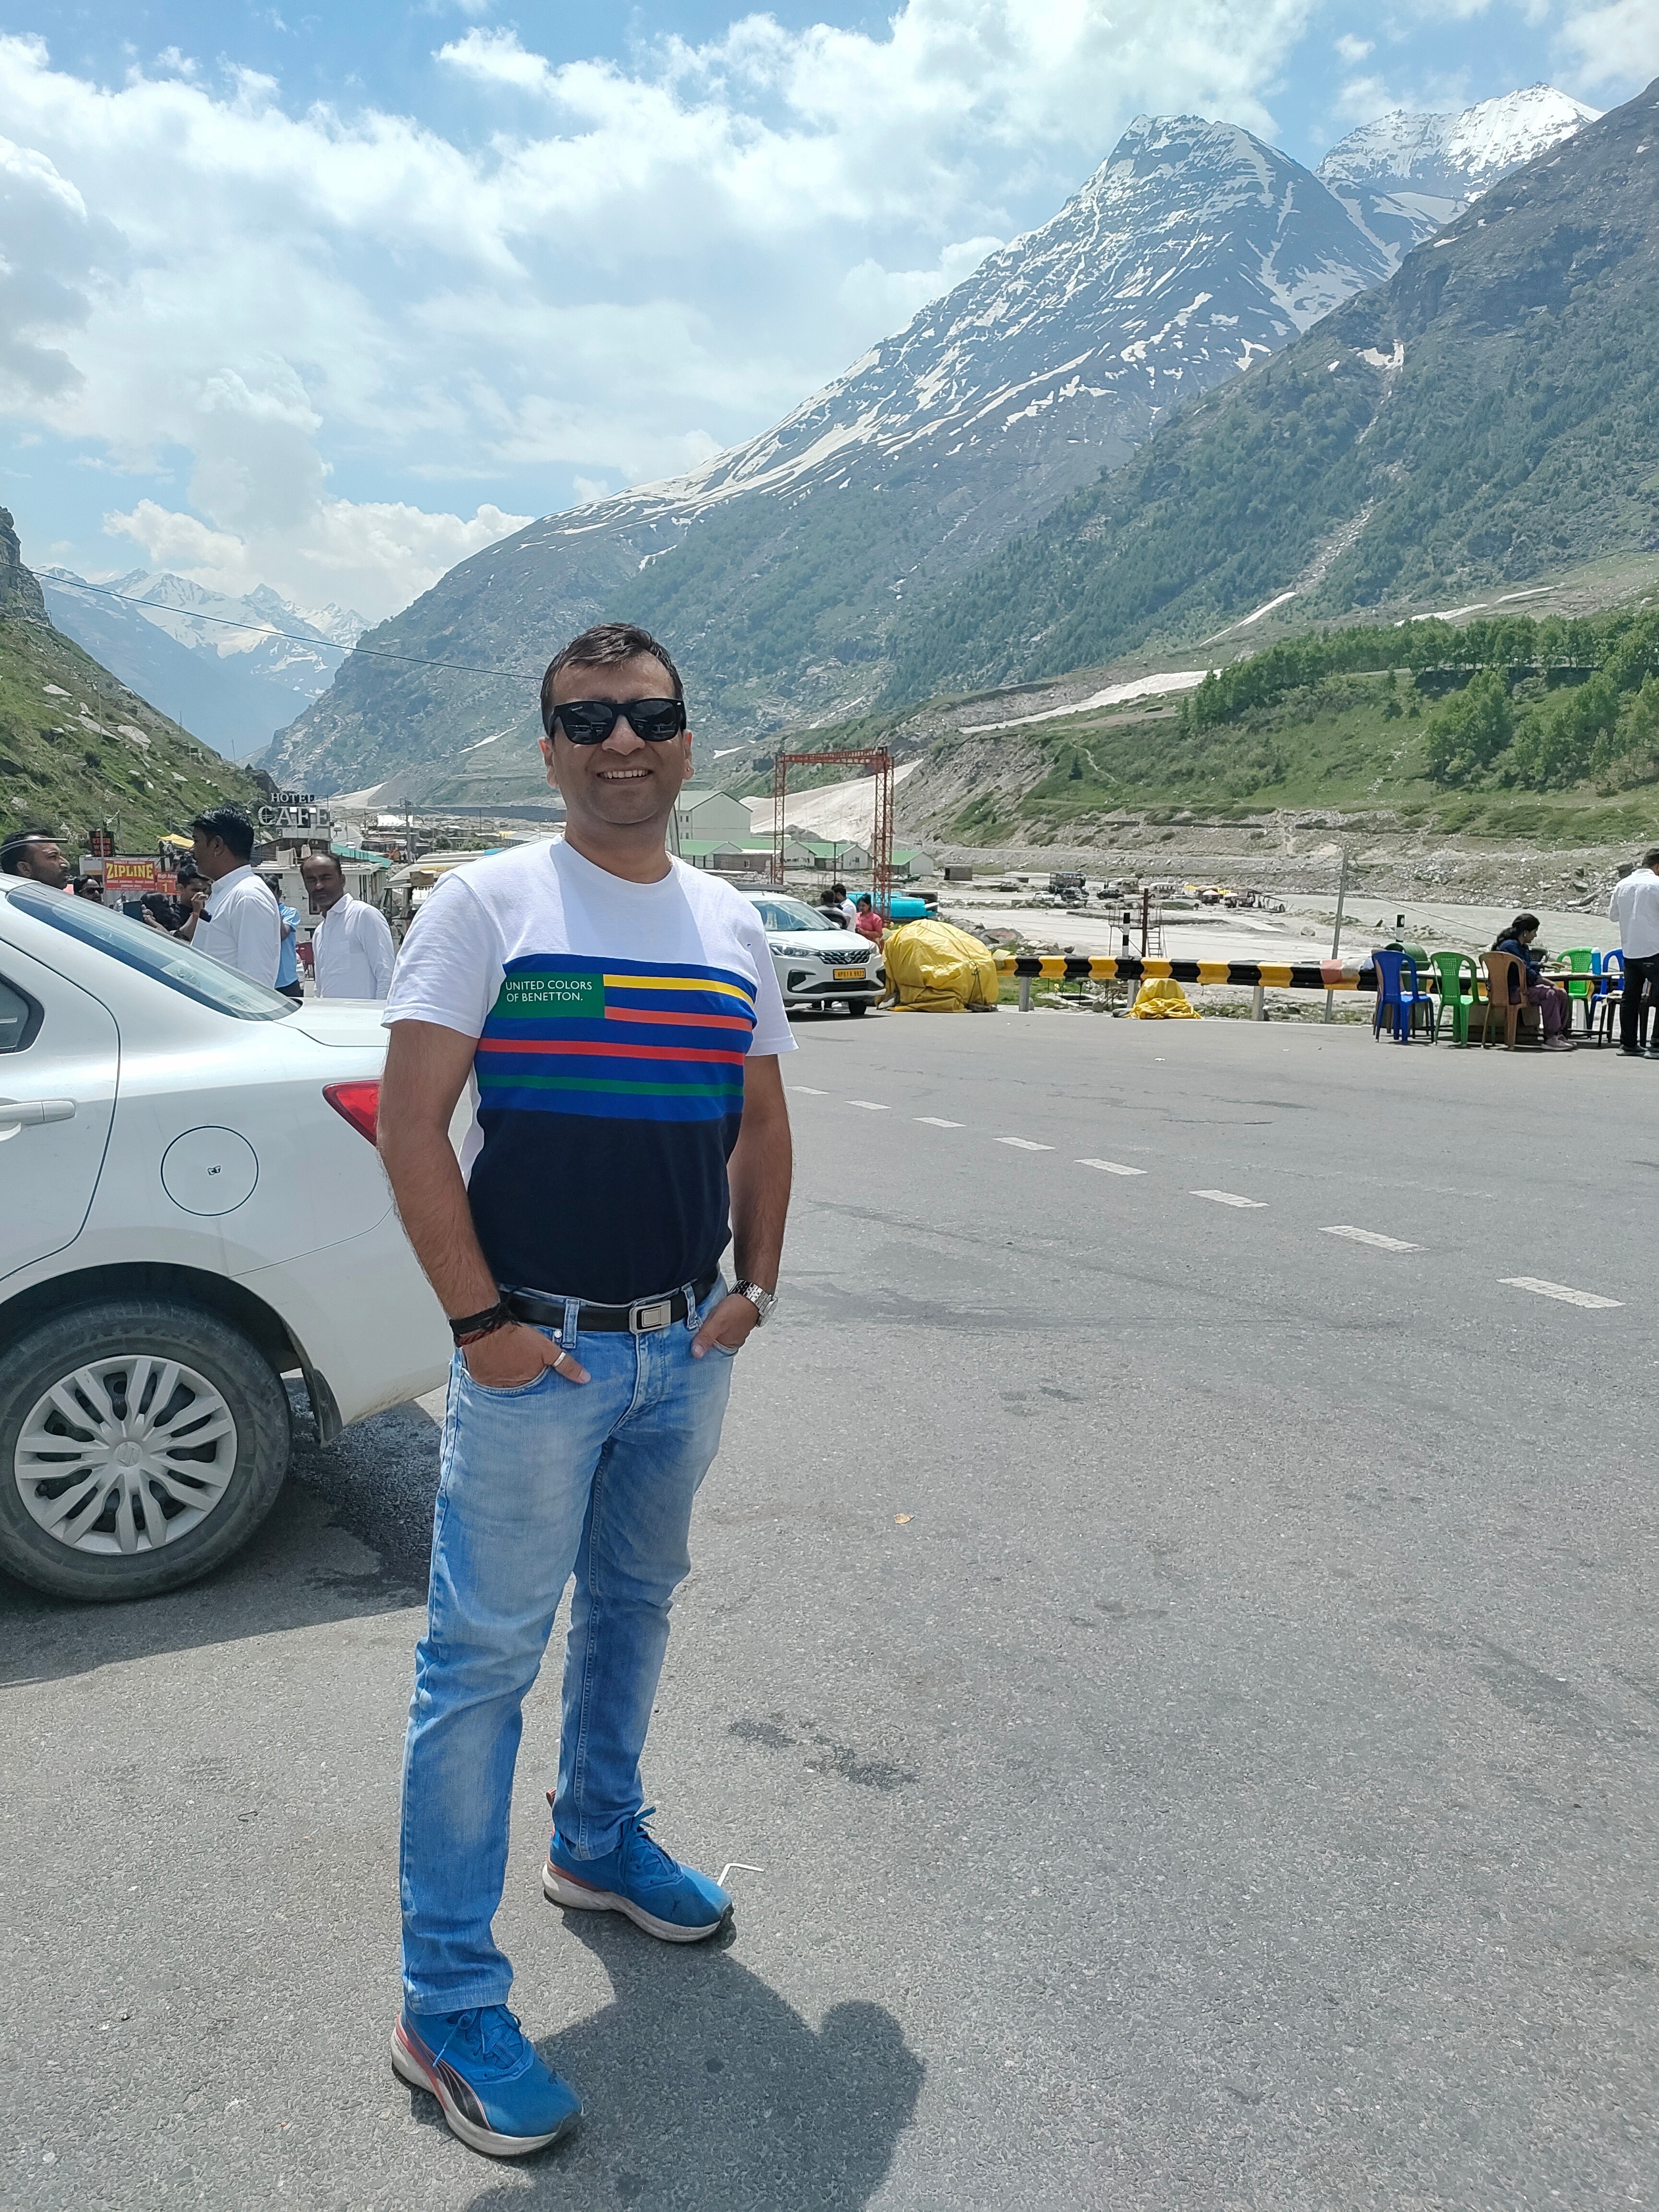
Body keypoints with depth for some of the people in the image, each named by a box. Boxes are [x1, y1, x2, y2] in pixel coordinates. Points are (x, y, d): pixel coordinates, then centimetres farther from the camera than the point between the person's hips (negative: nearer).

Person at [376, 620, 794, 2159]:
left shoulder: (729, 926, 8)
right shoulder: (486, 904, -8)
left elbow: (760, 1122, 15)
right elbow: (411, 1126, -13)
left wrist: (755, 1284, 5)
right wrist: (480, 1321, -16)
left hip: (687, 1348, 6)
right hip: (538, 1354, -6)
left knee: (635, 1607, 21)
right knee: (484, 1658, 2)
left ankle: (598, 1845, 44)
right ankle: (446, 2006, 15)